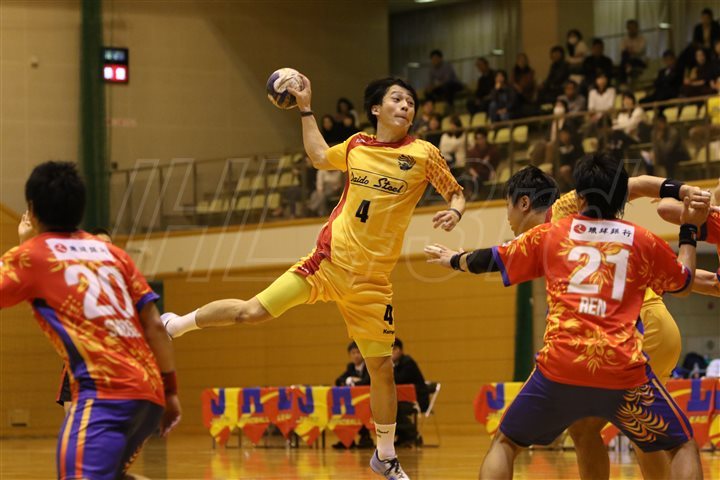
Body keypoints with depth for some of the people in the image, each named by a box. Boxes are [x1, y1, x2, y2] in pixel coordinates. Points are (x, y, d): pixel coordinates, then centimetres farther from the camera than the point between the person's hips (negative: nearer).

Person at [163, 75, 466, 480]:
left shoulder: (423, 154, -4)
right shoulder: (356, 146, 4)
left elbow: (456, 193, 6)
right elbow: (319, 157, 25)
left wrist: (455, 211, -15)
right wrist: (306, 109, 23)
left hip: (372, 280, -1)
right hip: (329, 262, 1)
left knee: (382, 367, 2)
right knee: (252, 311, -6)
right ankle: (175, 325, 16)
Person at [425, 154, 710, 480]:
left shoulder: (551, 233, 13)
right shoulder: (642, 240, 10)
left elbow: (490, 260, 26)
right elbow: (683, 284, 26)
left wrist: (453, 259, 46)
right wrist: (690, 229, 38)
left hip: (560, 367, 1)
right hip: (623, 370, 0)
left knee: (505, 443, 20)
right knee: (682, 446, 15)